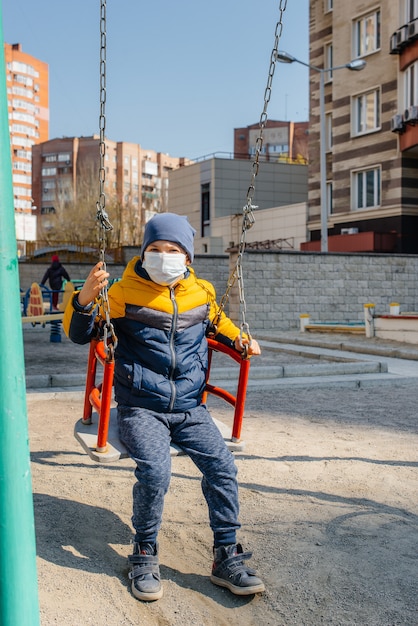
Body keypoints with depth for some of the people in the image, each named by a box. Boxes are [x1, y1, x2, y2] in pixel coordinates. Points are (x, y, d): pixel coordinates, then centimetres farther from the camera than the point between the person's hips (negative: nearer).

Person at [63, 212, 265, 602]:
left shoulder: (202, 293, 9)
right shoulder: (123, 293, -1)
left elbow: (218, 323, 31)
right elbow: (79, 334, -1)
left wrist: (239, 339, 12)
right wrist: (86, 298, -20)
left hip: (190, 408, 3)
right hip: (141, 408, -3)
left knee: (221, 466, -14)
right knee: (155, 471, -25)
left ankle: (226, 558, 2)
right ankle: (144, 556, 0)